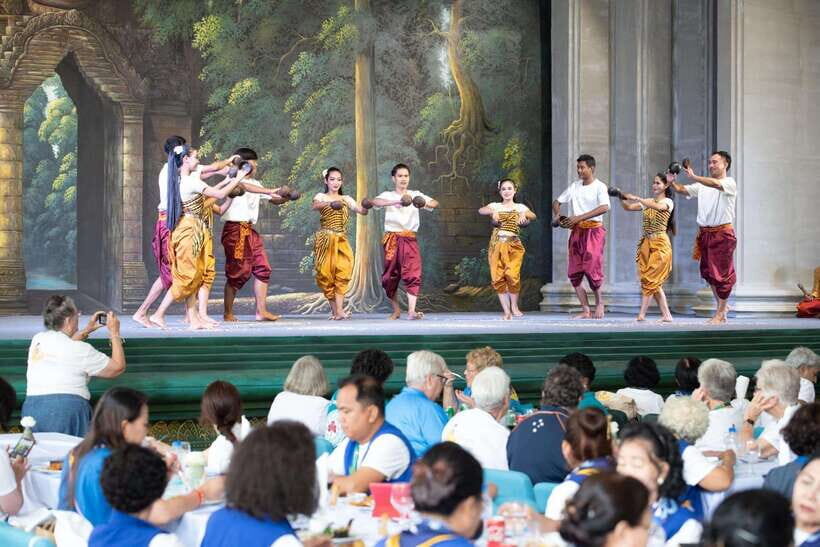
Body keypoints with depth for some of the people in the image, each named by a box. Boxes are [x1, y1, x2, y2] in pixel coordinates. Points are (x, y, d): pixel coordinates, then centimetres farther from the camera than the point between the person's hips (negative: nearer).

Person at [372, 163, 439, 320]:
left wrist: (426, 203, -26)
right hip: (392, 239, 0)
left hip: (409, 239, 0)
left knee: (413, 273, -14)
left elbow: (435, 203, -2)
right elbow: (375, 201, -17)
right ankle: (396, 310, 19)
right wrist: (396, 202, -34)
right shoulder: (388, 195, 5)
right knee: (391, 275, 4)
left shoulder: (415, 195, 11)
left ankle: (411, 310, -20)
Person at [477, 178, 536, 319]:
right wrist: (493, 211, -25)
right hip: (496, 244, 2)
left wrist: (524, 214, -26)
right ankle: (506, 311, 2)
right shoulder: (495, 206, 12)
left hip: (513, 245, -2)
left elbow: (533, 216, -5)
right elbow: (481, 210, -7)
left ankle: (514, 306, 4)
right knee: (498, 278, -5)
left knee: (512, 275, -18)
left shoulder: (520, 207, 11)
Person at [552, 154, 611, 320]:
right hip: (576, 231, 6)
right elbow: (557, 201, 22)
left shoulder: (599, 187, -4)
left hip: (593, 230, -6)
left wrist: (580, 217, -23)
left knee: (591, 269, -12)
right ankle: (585, 311, 5)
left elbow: (604, 207, -20)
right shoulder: (574, 186, 13)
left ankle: (599, 302, 13)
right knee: (574, 273, 0)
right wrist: (556, 215, -1)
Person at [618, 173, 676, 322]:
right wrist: (621, 198, -14)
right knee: (655, 281, 5)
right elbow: (627, 207, 6)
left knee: (650, 278, -11)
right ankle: (666, 315, 9)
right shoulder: (648, 201, 14)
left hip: (660, 244, -6)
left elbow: (657, 206, -26)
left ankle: (642, 313, -13)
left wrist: (636, 198, -31)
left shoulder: (668, 202, -3)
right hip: (646, 243, 6)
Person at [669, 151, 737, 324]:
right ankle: (721, 305, 29)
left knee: (722, 273, -3)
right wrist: (672, 182, -13)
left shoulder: (729, 183, -6)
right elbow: (682, 189, 7)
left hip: (722, 233, -6)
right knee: (708, 272, 13)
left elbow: (715, 183, -27)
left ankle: (720, 313, 4)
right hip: (704, 233, 6)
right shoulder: (702, 185, 12)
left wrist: (693, 177, -32)